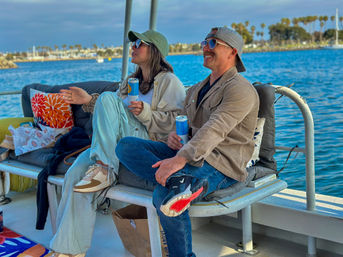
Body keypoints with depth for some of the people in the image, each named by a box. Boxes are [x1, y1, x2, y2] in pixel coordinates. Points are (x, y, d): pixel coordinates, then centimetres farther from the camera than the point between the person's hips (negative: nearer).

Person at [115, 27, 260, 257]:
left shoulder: (240, 89, -6)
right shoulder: (196, 90, 23)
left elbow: (214, 130, -22)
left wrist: (180, 160, -35)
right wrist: (173, 136, 1)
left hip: (221, 165, -8)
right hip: (190, 155, 9)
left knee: (163, 195, -35)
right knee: (126, 146, -12)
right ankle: (180, 180, -35)